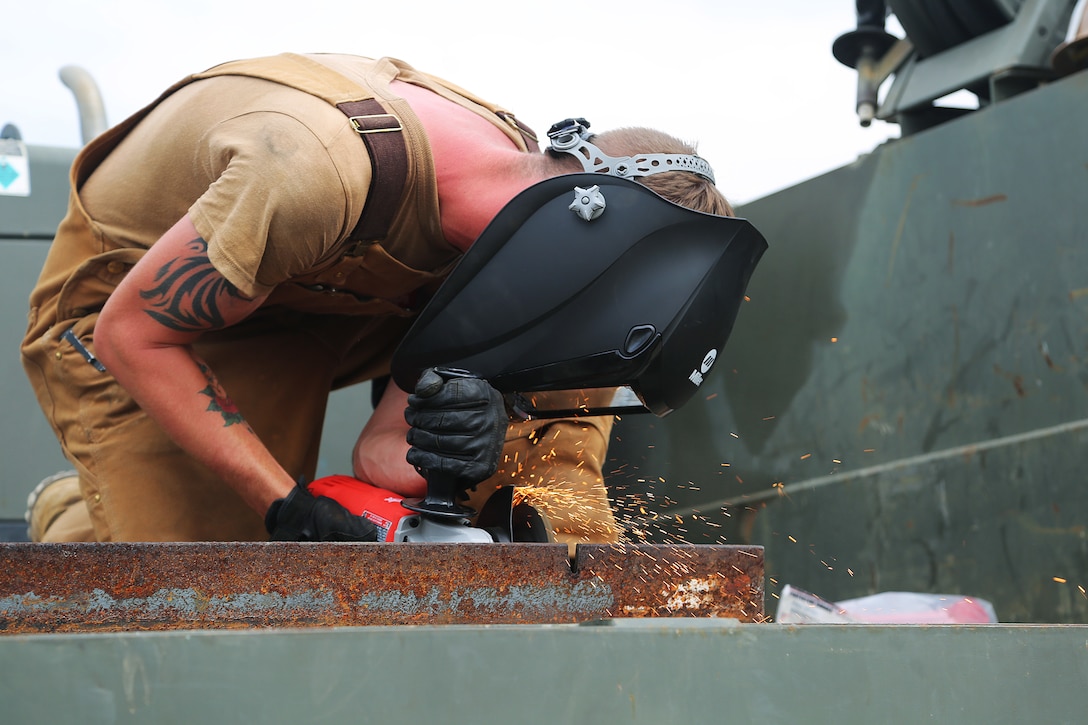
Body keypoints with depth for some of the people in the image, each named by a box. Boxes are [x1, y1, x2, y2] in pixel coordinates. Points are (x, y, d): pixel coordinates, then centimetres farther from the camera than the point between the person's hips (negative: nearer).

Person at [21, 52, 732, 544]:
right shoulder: (326, 169, -42)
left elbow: (383, 451, -19)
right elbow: (133, 335, -30)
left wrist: (460, 453, -42)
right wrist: (290, 508, -33)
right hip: (126, 296, -6)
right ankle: (71, 523, 13)